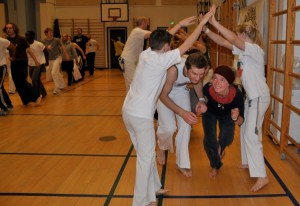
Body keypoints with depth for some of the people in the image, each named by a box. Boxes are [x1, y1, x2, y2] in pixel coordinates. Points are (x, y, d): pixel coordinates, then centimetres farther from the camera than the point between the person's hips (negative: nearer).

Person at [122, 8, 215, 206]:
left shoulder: (145, 53, 5)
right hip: (141, 115, -9)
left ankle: (152, 188, 36)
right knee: (146, 157, 3)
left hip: (128, 110, 9)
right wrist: (203, 22, -8)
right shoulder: (161, 60, -16)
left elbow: (161, 38, 22)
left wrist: (181, 24, 24)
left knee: (146, 153, 21)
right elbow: (185, 46, -14)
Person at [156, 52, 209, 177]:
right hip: (163, 91, -4)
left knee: (186, 126, -5)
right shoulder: (174, 69, -43)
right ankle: (162, 147, 24)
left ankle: (182, 163, 13)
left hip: (181, 89, 4)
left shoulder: (203, 69, -30)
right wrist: (182, 113, -34)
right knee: (169, 127, -13)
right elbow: (163, 96, -28)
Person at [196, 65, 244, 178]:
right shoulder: (208, 88, -40)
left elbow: (241, 122, -29)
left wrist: (235, 118, -50)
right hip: (210, 113, 0)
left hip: (227, 115, 0)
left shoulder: (237, 94, -40)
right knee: (209, 140, -10)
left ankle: (221, 146, 31)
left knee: (227, 139, -12)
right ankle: (215, 165, 21)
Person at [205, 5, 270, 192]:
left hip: (259, 97, -10)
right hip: (251, 97, 10)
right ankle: (249, 162, 33)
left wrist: (215, 23, -29)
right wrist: (206, 29, -3)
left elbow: (232, 39, -31)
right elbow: (223, 42, 5)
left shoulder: (256, 50, -18)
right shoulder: (245, 50, 8)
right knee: (245, 131, 17)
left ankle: (262, 176, -8)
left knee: (251, 135, -12)